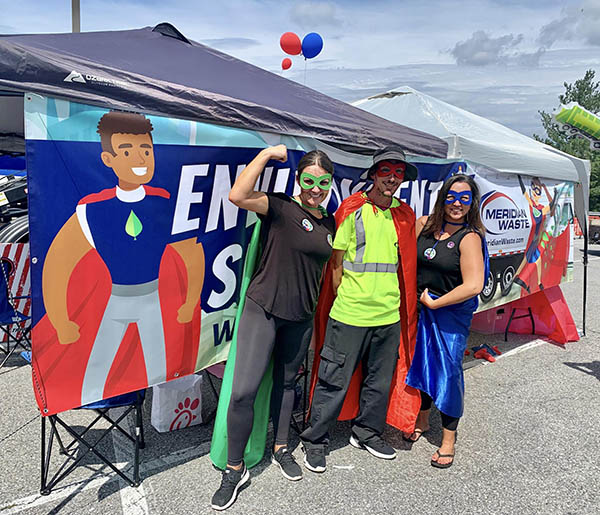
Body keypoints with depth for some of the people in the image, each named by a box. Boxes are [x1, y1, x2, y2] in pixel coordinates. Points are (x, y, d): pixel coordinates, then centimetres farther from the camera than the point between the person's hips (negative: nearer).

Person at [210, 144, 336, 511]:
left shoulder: (329, 223, 8)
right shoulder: (281, 208, -11)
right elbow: (238, 195, -30)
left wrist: (319, 316, 19)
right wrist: (268, 154, -21)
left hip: (301, 317, 6)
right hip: (263, 309, -5)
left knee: (287, 382, 19)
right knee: (244, 390, -8)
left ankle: (281, 450, 39)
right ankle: (235, 469, 12)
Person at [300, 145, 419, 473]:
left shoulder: (404, 215, 10)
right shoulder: (353, 209, -5)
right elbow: (336, 261, -2)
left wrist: (402, 305, 14)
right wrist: (343, 298, -2)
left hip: (389, 316, 5)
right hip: (349, 314, -5)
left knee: (380, 381, 17)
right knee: (334, 381, 3)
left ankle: (367, 433, 38)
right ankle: (315, 441, 21)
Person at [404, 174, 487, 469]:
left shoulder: (470, 237, -14)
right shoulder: (423, 224, 0)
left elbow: (473, 286, -20)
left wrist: (434, 302, -13)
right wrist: (413, 295, 3)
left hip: (453, 313, -5)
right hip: (421, 307, 5)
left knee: (448, 369, 1)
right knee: (421, 361, 15)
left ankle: (448, 438, 19)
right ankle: (422, 419, 38)